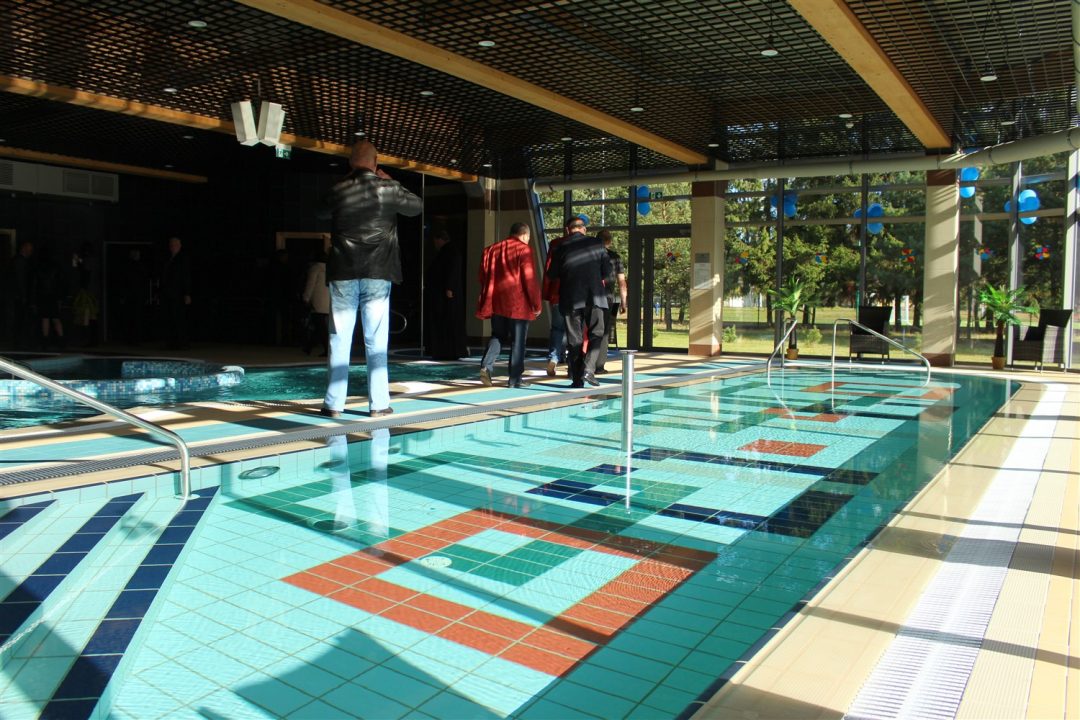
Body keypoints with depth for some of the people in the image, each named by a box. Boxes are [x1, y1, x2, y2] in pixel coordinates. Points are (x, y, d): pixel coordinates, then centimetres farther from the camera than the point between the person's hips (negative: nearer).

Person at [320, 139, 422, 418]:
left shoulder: (338, 190, 2)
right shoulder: (387, 189, -2)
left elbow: (322, 211, 22)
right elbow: (417, 206, 13)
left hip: (343, 274, 1)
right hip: (377, 273, -1)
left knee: (339, 340, 5)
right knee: (376, 341, 3)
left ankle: (334, 403, 7)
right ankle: (378, 403, 4)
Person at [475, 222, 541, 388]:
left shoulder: (491, 249, 12)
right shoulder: (523, 250, -5)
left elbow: (484, 277, 15)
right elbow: (530, 279, -10)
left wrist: (487, 302, 23)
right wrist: (536, 304, -4)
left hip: (496, 303, 5)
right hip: (518, 305, -5)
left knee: (497, 336, 17)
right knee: (517, 342, 3)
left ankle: (486, 366, -4)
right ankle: (515, 379, 6)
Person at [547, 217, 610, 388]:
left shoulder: (562, 247, 1)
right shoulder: (596, 244, 3)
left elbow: (554, 272, 5)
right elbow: (607, 270, 4)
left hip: (570, 297, 0)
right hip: (594, 296, 0)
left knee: (574, 338, 5)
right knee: (596, 334, 11)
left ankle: (577, 379, 5)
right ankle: (588, 369, -8)